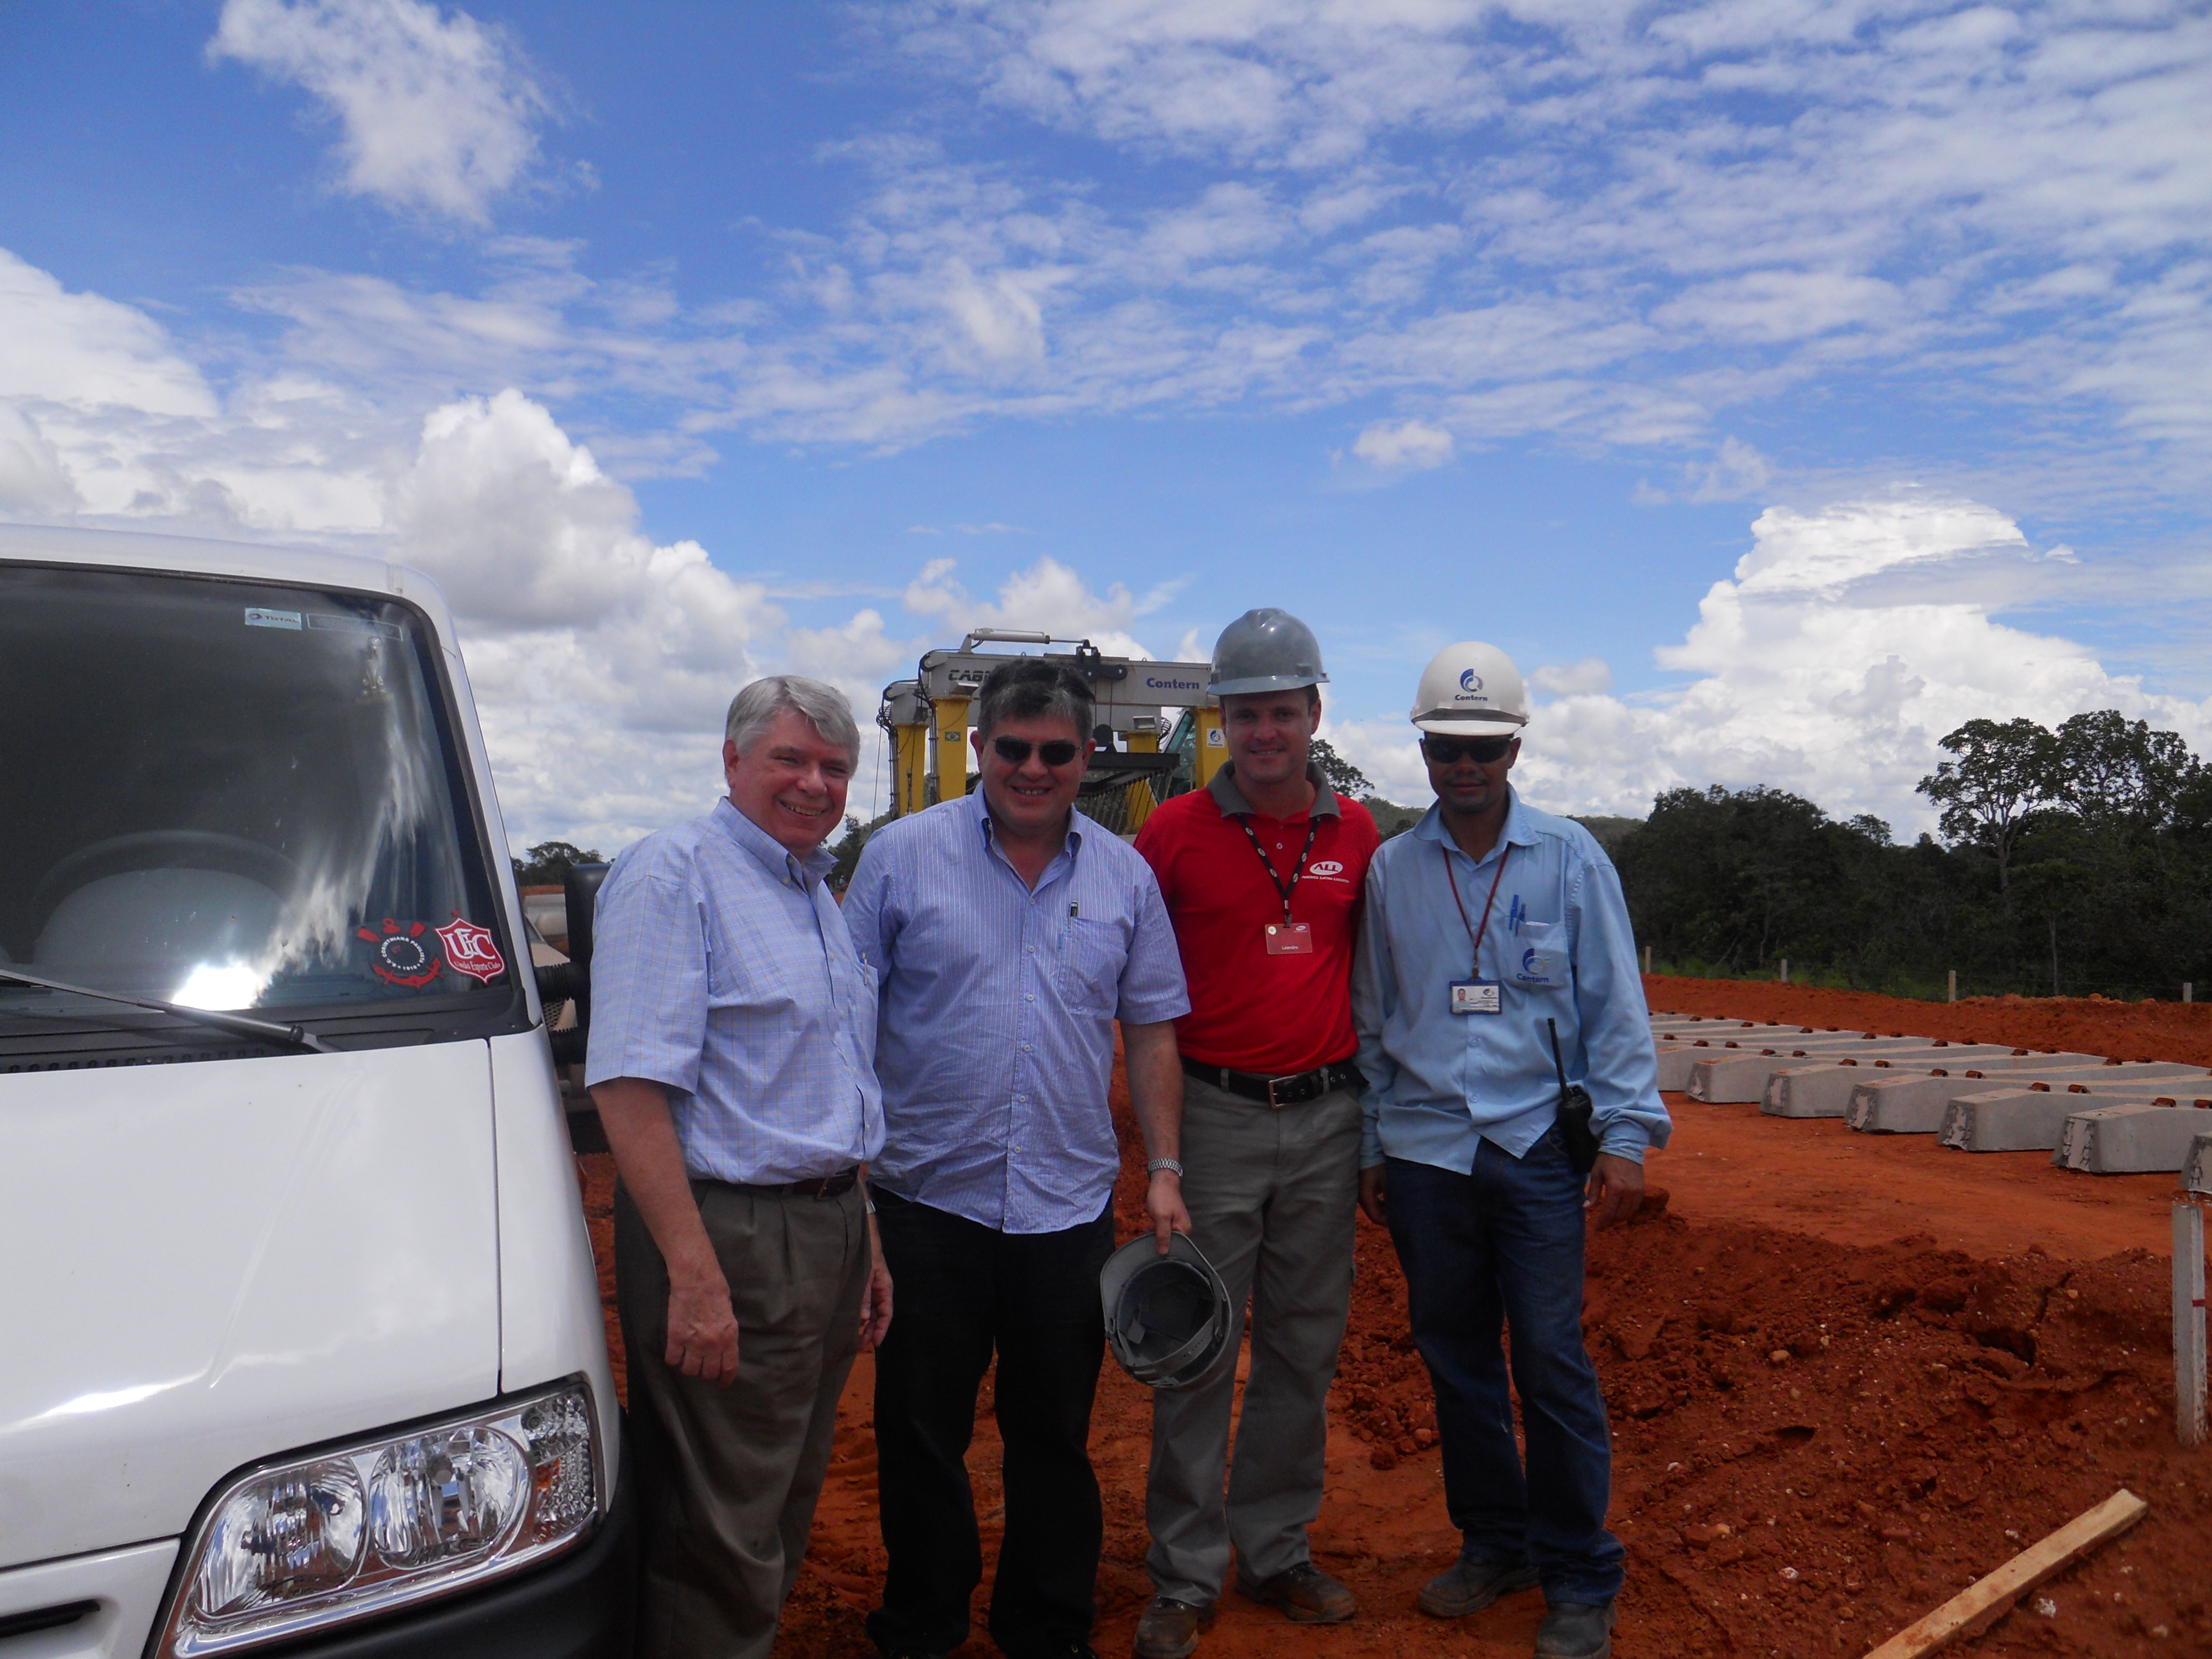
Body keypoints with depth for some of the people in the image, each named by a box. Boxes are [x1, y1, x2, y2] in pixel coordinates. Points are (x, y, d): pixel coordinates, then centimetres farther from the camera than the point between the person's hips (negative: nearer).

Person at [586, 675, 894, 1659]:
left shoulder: (820, 896, 15)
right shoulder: (673, 874, -11)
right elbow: (630, 1086, -20)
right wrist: (695, 1273, -24)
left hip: (830, 1235, 9)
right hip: (728, 1237, -8)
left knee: (784, 1513, 20)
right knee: (720, 1542, 2)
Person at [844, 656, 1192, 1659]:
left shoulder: (1125, 876, 4)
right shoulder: (902, 857, -4)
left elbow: (1151, 1031, 9)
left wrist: (1165, 1170, 4)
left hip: (1069, 1205, 2)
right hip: (928, 1200, -1)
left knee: (1055, 1437, 15)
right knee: (919, 1435, 12)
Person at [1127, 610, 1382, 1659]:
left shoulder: (1356, 833, 5)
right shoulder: (1175, 832, -5)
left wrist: (1369, 1099, 12)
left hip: (1326, 1118, 4)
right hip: (1215, 1114, -3)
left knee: (1306, 1345, 13)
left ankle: (1277, 1551, 29)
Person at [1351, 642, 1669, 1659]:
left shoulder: (1571, 860, 1)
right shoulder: (1391, 870, 7)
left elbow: (1615, 1006, 2)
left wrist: (1627, 1134, -6)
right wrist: (1370, 1146, 12)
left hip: (1536, 1146, -3)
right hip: (1423, 1150, 3)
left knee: (1552, 1363, -1)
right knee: (1454, 1356, 11)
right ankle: (1493, 1543, 30)